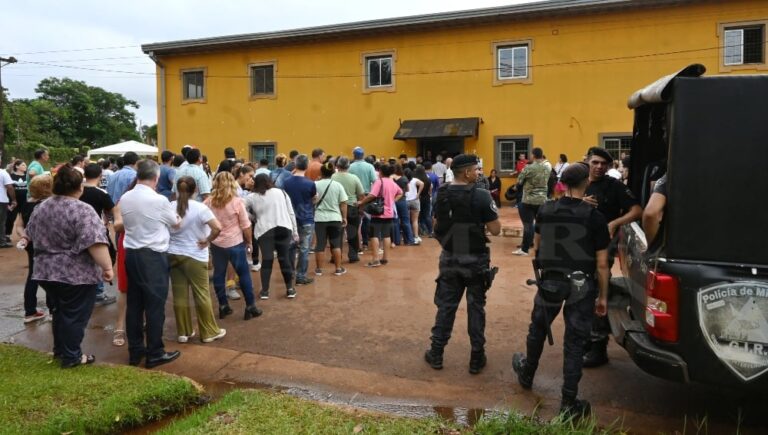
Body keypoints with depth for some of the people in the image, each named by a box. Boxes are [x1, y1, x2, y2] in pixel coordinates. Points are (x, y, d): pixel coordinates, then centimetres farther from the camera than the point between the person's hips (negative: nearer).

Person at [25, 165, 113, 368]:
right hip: (76, 274, -7)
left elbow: (32, 235, 20)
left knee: (59, 311, 21)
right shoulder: (82, 210, -18)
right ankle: (71, 357, 11)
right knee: (74, 315, 4)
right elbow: (95, 243, -26)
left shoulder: (41, 207, 7)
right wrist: (107, 267, -22)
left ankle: (59, 350, 31)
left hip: (46, 270, 7)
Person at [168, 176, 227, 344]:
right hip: (194, 256, -4)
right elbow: (217, 228, -22)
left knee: (179, 294, 10)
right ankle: (209, 332, 15)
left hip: (173, 254, 4)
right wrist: (207, 241, -8)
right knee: (202, 294, 5)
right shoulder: (200, 208, -12)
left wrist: (172, 239, 10)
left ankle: (183, 332, 20)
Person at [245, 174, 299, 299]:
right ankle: (290, 289, 14)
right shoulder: (281, 192, 13)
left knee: (266, 260, 6)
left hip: (264, 231, -1)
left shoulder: (251, 198, 9)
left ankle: (265, 290, 10)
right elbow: (291, 213, 10)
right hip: (283, 229, 1)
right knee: (285, 258, 7)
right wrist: (295, 232, 12)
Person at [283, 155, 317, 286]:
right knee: (304, 249, 3)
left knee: (291, 247, 16)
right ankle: (300, 276, 6)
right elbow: (315, 199, 0)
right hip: (306, 220, -4)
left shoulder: (286, 182, -3)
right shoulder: (310, 183, -15)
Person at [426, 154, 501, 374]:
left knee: (446, 305, 13)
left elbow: (436, 226, 10)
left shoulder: (442, 195, 0)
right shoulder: (481, 196, -16)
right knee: (475, 307, 9)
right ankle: (476, 358, 17)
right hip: (475, 260, -4)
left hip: (450, 259, 4)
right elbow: (496, 230, -14)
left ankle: (436, 354, 21)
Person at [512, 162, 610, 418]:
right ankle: (569, 402, 15)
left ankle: (526, 375, 45)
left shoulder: (545, 211, -4)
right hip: (581, 285, -2)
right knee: (575, 341, 7)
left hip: (550, 280, 3)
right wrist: (603, 296, 1)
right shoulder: (595, 217, -12)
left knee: (538, 329, 23)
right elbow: (602, 264, -10)